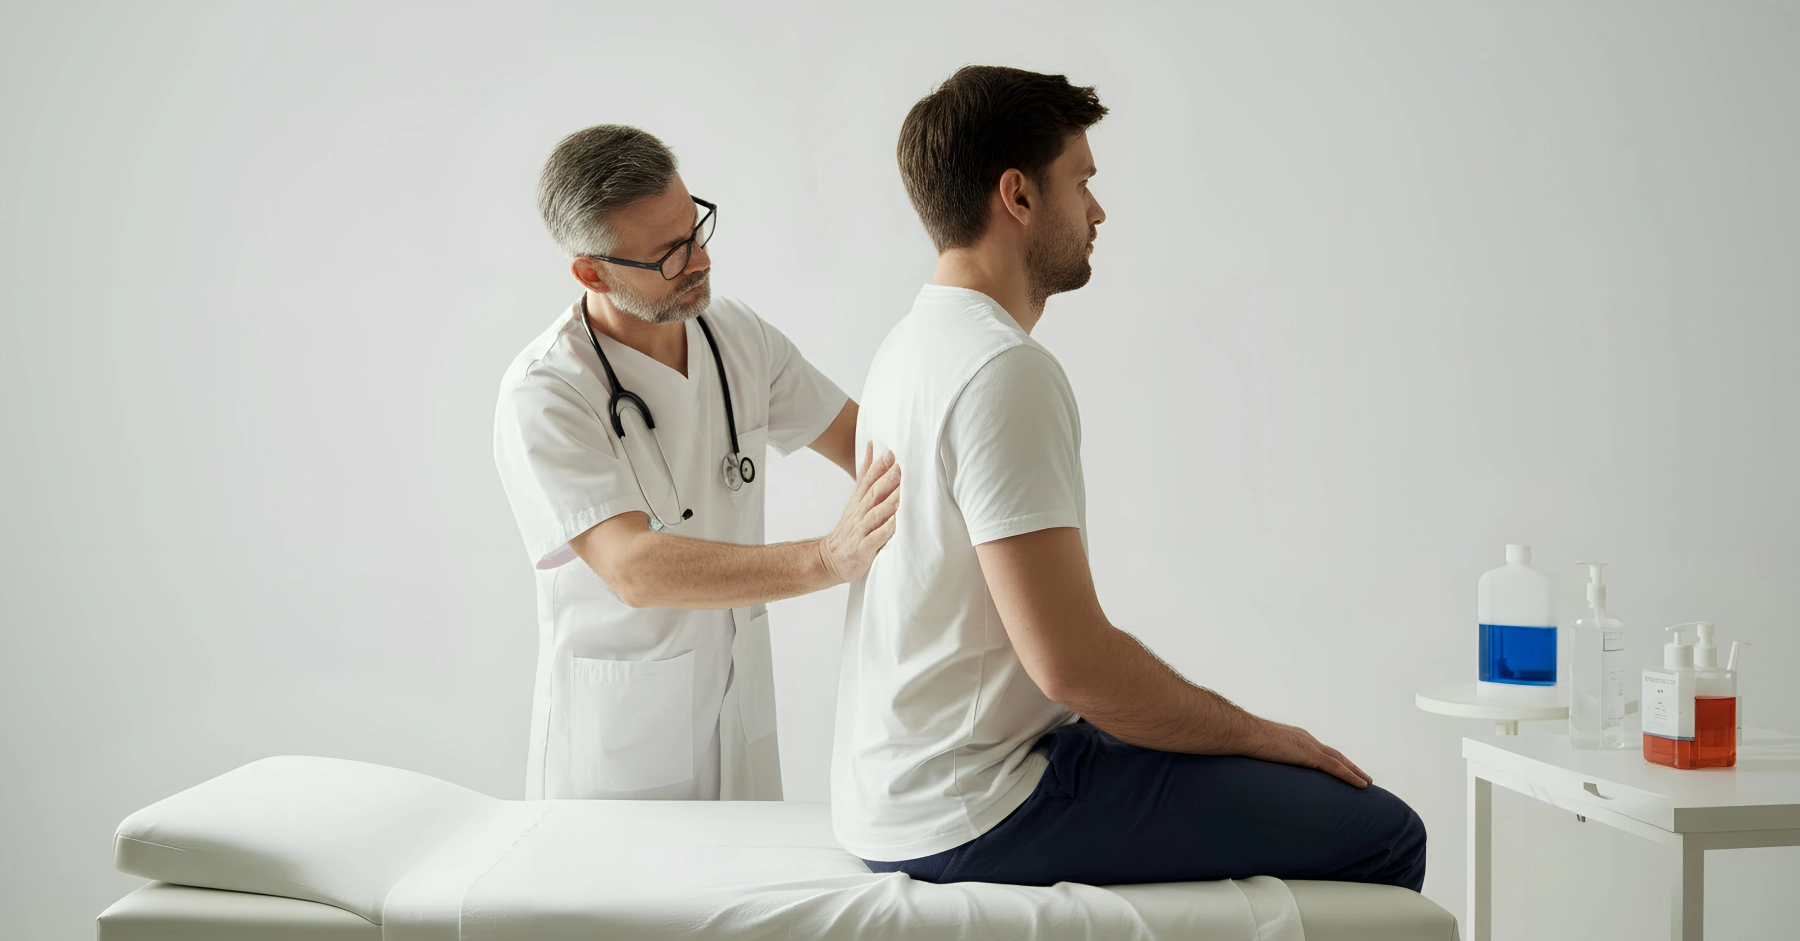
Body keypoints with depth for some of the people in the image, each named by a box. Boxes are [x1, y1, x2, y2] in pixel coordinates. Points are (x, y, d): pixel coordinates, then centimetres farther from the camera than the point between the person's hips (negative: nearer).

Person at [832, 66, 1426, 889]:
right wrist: (1259, 736, -8)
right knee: (1381, 833, -10)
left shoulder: (913, 344, 14)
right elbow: (1071, 661, -24)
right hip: (974, 814, -10)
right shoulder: (1003, 369, -19)